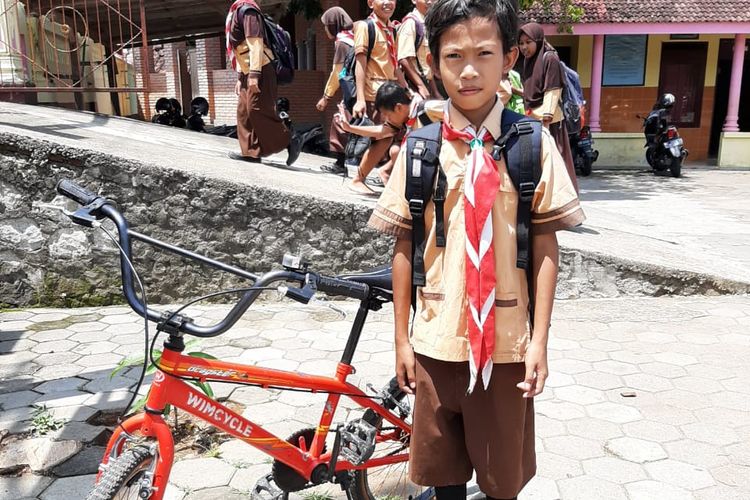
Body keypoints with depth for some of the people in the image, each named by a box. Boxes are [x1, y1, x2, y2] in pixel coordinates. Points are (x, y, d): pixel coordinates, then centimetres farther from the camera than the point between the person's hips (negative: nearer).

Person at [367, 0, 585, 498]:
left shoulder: (532, 142, -6)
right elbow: (404, 245, 0)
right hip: (436, 339, 1)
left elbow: (545, 244, -4)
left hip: (507, 341, -1)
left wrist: (539, 339, -6)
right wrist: (402, 337, 2)